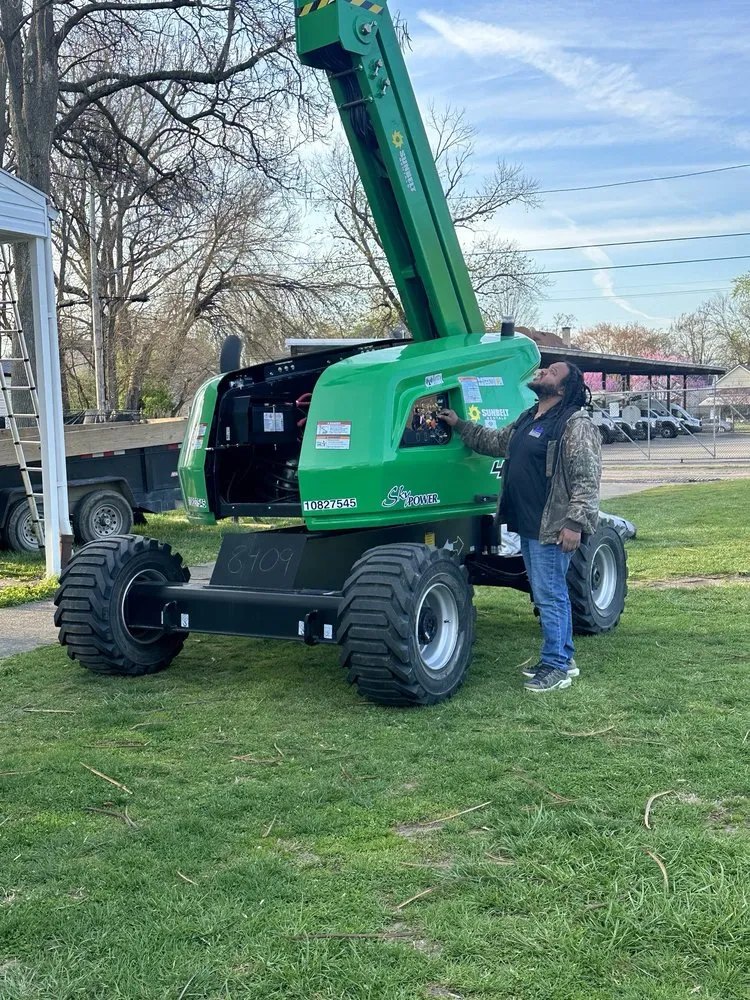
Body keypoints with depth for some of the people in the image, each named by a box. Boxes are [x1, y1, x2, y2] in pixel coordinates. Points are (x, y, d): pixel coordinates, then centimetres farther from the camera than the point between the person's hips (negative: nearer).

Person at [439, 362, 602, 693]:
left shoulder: (576, 425, -13)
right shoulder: (528, 420, 15)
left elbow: (587, 478, -18)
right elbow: (495, 442, 31)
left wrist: (575, 522, -23)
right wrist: (459, 425, 30)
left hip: (552, 528, -9)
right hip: (527, 526, 9)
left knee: (549, 595, -3)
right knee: (550, 593, 17)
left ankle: (556, 666, 7)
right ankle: (564, 658, 28)